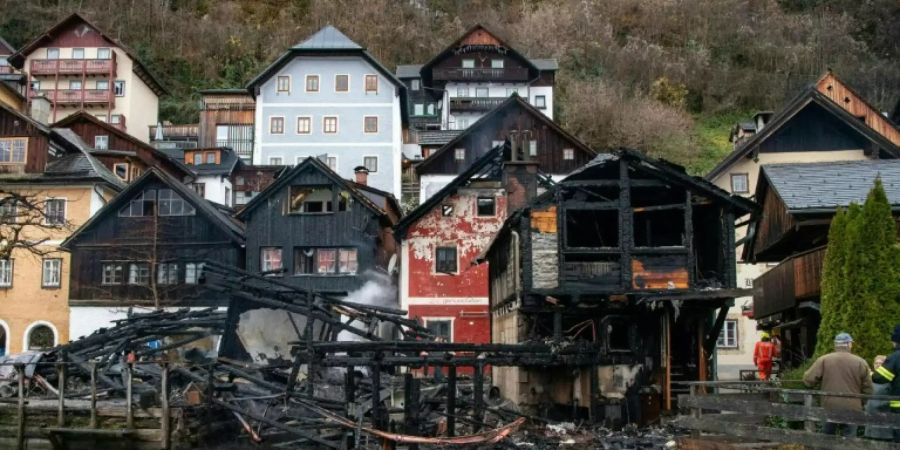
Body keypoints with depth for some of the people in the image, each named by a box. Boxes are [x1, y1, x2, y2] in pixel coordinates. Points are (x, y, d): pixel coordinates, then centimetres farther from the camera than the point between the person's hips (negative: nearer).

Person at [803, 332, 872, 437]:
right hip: (852, 409, -1)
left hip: (830, 407, 1)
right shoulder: (860, 362, -1)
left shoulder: (823, 360, -3)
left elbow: (808, 380, -4)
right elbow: (867, 389, 3)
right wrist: (861, 402, 21)